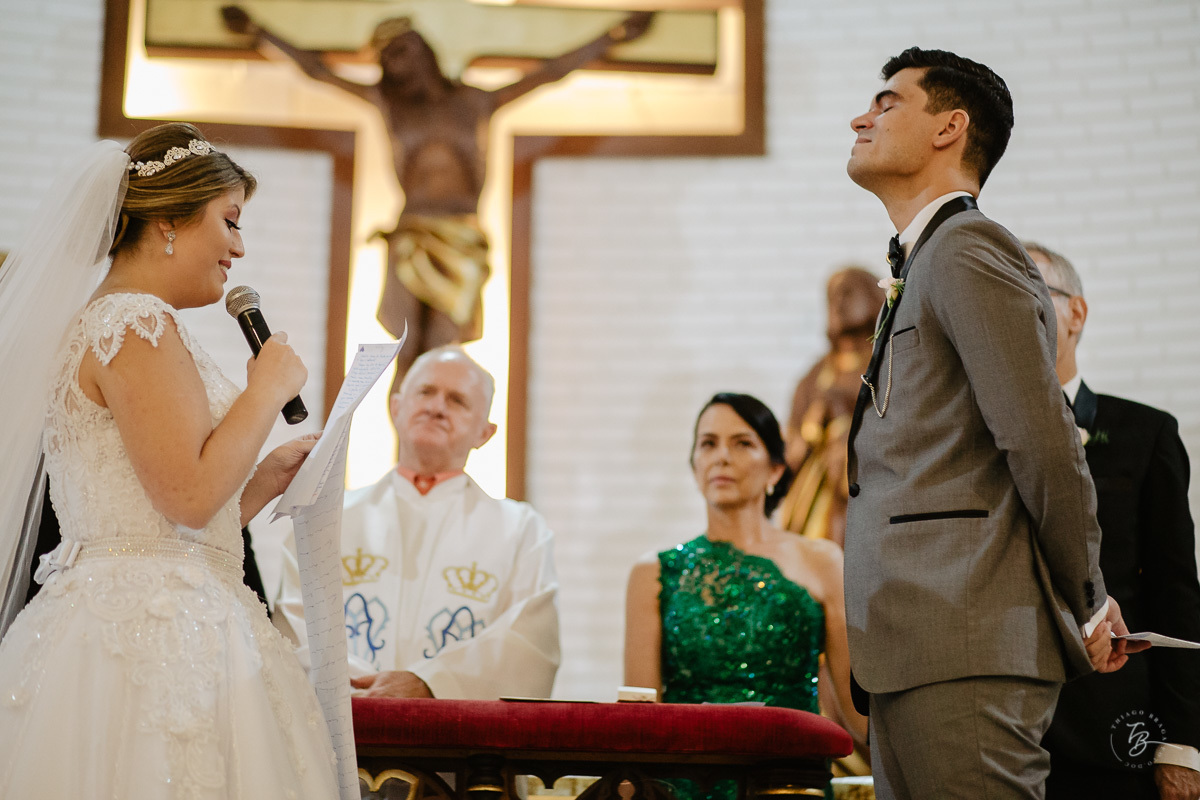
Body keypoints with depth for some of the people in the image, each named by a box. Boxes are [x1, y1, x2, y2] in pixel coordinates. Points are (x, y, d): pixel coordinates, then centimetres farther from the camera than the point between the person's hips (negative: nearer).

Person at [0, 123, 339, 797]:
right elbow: (189, 496, -18)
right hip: (157, 631, -10)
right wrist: (267, 390, -7)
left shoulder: (104, 324, 21)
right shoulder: (136, 323, -10)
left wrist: (266, 479, 16)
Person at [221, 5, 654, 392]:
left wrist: (613, 37, 19)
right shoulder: (389, 103, 16)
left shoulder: (475, 102, 15)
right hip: (411, 238, 1)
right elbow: (317, 70, 20)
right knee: (407, 358, -6)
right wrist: (258, 31, 22)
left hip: (463, 242, 0)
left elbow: (550, 73, 17)